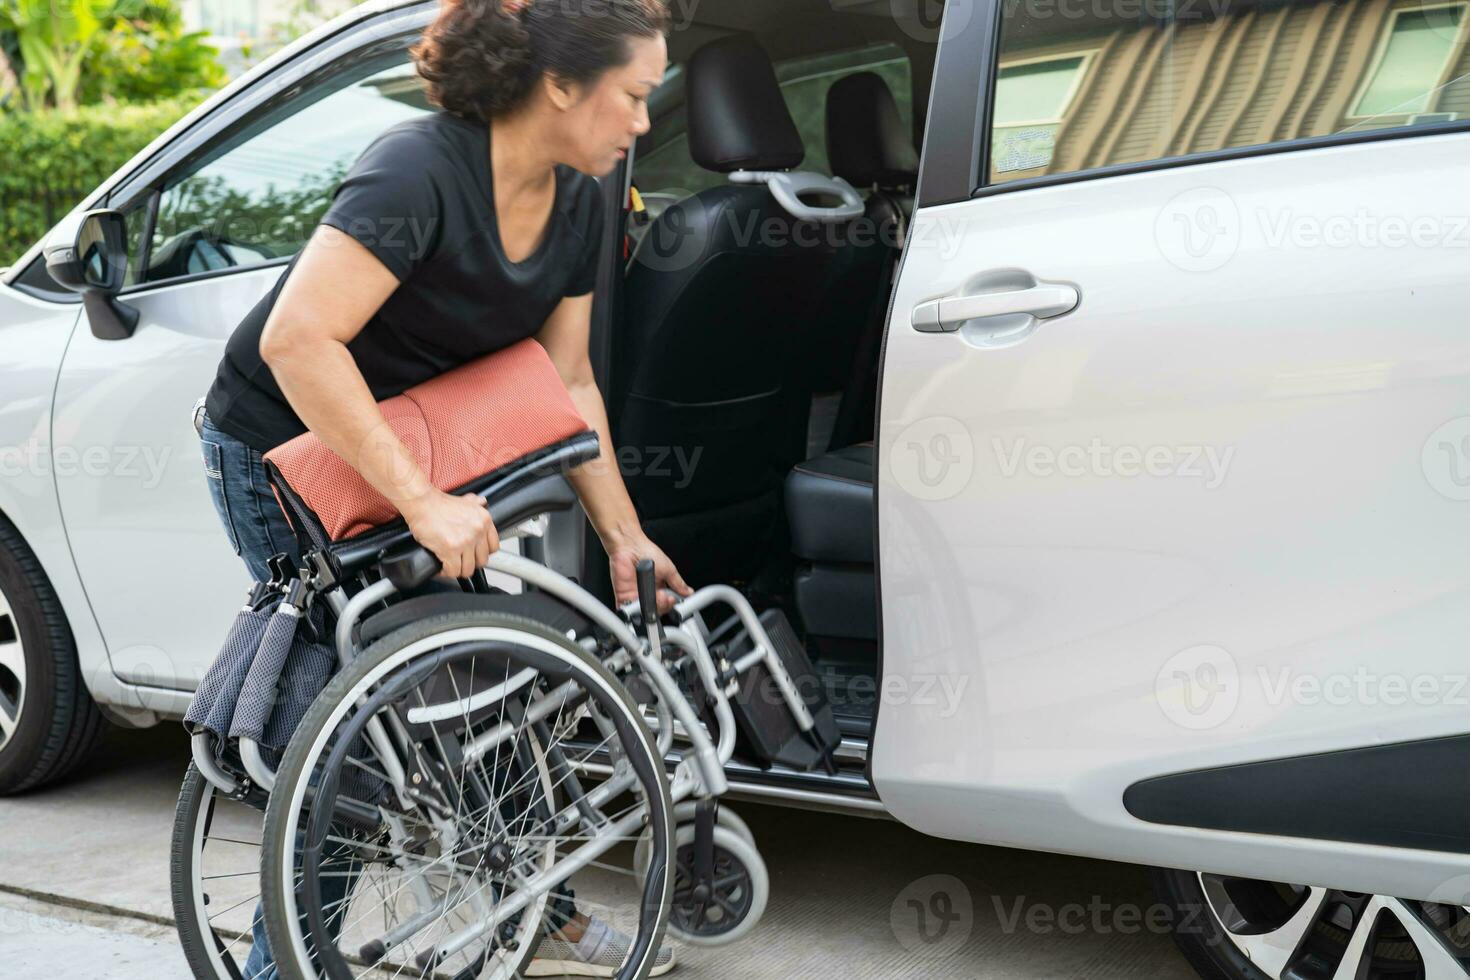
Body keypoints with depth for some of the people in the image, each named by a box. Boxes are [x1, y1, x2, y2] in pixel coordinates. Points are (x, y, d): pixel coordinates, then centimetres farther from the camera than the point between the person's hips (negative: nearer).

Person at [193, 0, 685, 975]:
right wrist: (423, 503, -40)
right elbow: (296, 340, -38)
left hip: (407, 442, 8)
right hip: (278, 447, -7)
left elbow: (566, 380, 1)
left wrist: (622, 535, -3)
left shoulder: (575, 202, -5)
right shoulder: (419, 172, -30)